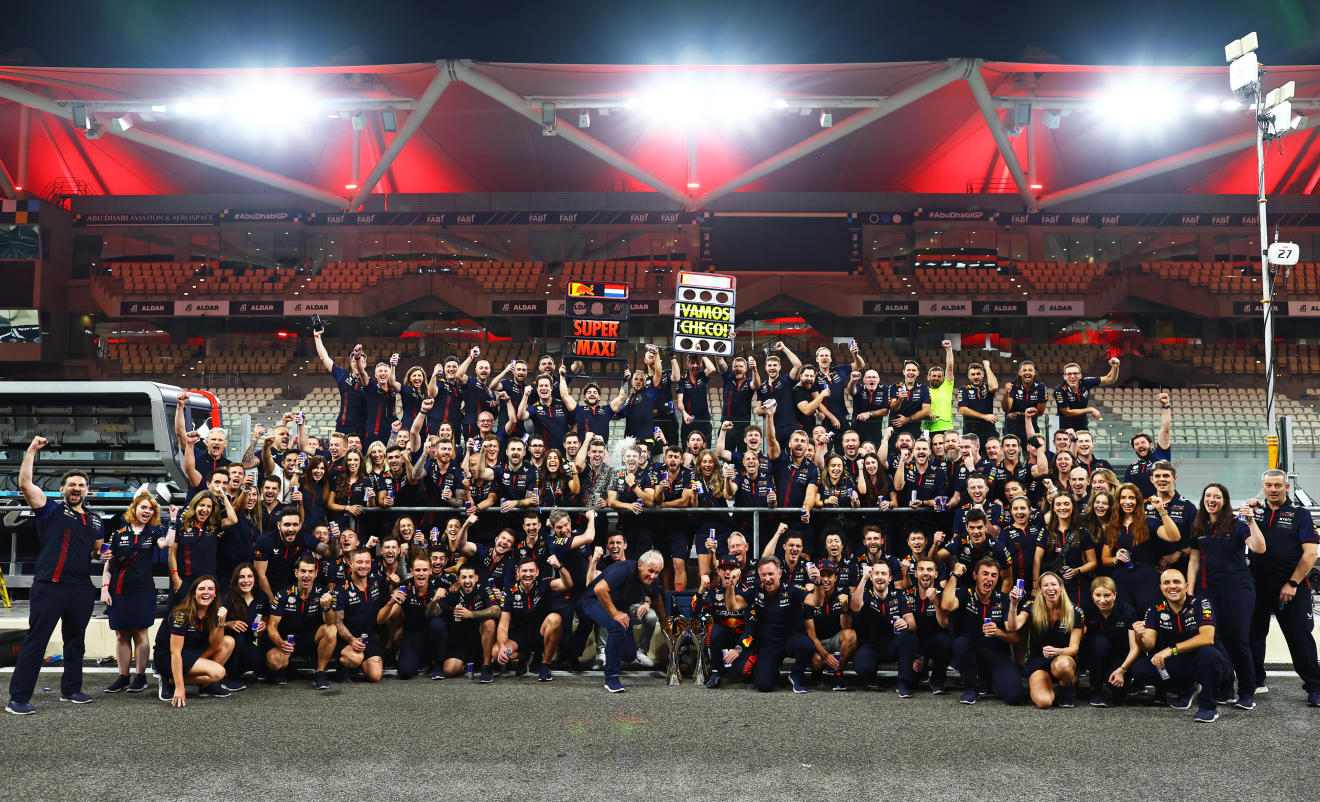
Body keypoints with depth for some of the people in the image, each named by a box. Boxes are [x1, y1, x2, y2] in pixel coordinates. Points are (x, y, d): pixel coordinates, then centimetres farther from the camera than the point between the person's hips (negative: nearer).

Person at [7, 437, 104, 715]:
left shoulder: (95, 521, 17)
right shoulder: (50, 509, 2)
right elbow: (25, 483, -11)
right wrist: (32, 450, -15)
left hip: (82, 588, 6)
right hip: (49, 587, -5)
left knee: (76, 641, 13)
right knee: (35, 640, -6)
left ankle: (71, 689, 26)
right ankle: (18, 698, -2)